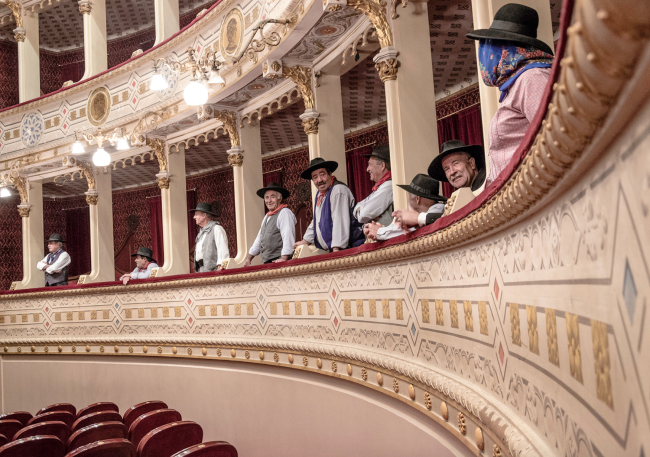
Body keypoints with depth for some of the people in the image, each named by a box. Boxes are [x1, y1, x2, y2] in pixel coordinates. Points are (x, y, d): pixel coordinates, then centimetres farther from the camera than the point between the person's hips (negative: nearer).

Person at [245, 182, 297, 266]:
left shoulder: (285, 213, -6)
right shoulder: (267, 216, 23)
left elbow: (288, 237, -18)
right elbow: (259, 239, 29)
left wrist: (283, 258, -27)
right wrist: (249, 258, 25)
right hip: (267, 263, 8)